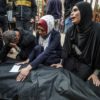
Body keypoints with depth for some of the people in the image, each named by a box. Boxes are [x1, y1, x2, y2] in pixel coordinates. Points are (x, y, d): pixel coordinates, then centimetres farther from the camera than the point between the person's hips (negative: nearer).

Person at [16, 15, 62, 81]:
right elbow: (35, 48, -6)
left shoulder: (56, 35, -28)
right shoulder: (39, 33, -13)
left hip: (54, 58, -4)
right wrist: (28, 60, -25)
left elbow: (46, 52, -40)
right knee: (38, 48, -24)